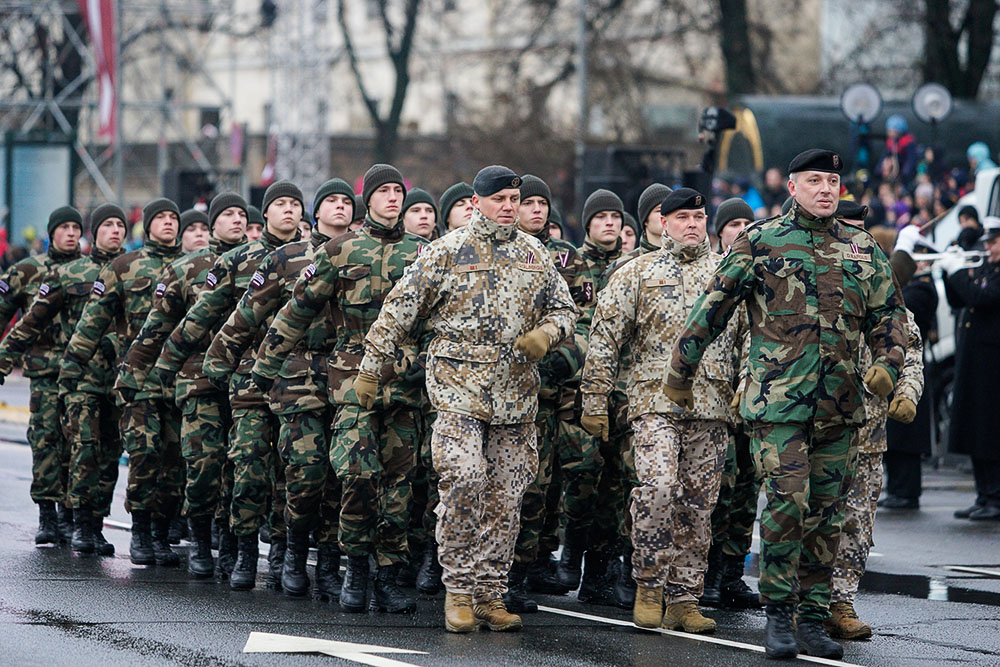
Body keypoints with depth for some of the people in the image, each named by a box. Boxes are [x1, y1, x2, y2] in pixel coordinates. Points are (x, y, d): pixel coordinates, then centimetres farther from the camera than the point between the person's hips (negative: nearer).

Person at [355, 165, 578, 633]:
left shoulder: (534, 255, 12)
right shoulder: (446, 253, 0)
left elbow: (564, 309, 21)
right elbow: (399, 311, 2)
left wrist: (545, 334, -2)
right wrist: (370, 367, 0)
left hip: (516, 395, 4)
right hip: (459, 387, -4)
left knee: (505, 497, 4)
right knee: (463, 479, -19)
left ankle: (490, 593, 12)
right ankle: (459, 590, -9)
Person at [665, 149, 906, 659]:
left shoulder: (863, 250, 13)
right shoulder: (760, 242, 2)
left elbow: (887, 315, 18)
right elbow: (712, 308, 5)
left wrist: (887, 365, -1)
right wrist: (680, 372, 7)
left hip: (840, 404, 4)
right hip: (778, 398, -4)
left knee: (825, 513, 6)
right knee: (786, 502, -14)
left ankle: (813, 620, 13)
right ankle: (778, 617, -5)